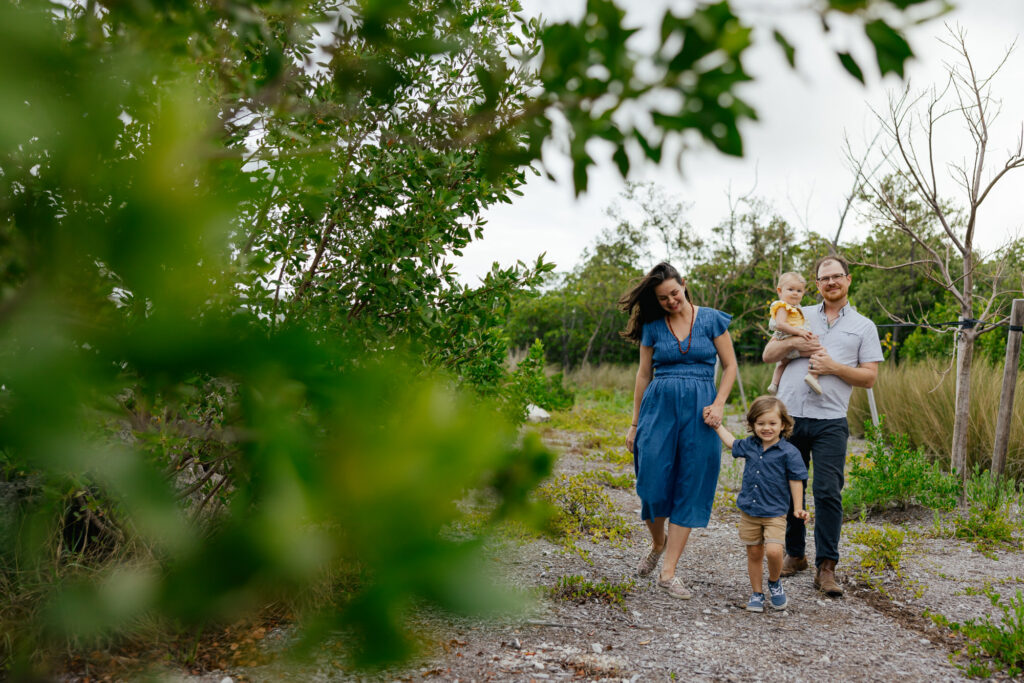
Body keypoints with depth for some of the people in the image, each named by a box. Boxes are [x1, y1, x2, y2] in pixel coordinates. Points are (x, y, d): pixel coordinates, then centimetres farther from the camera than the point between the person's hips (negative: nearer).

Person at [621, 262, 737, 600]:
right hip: (659, 406, 1)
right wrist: (635, 423, 11)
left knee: (690, 489, -2)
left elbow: (730, 365, 6)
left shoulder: (711, 319, 3)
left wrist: (718, 404, -9)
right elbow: (644, 375, 12)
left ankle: (668, 572, 4)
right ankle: (658, 543, 26)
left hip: (699, 409, -1)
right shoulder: (653, 326, 7)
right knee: (653, 484, -6)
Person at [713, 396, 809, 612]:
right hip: (748, 511, 4)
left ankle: (775, 582, 12)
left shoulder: (788, 452, -11)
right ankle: (757, 594, 24)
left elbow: (796, 480, -5)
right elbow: (732, 444, 23)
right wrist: (717, 425, 25)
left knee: (773, 551, -18)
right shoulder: (750, 445, 2)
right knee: (754, 554, 10)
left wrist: (798, 508, -6)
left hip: (775, 513, -4)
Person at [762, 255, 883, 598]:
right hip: (789, 415, 2)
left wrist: (834, 367, -9)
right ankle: (795, 554, 24)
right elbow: (768, 355, 13)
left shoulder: (863, 326, 11)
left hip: (830, 421, -2)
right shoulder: (799, 316, 15)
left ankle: (826, 567, 1)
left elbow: (869, 377, 5)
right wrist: (791, 343, -6)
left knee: (828, 492, -7)